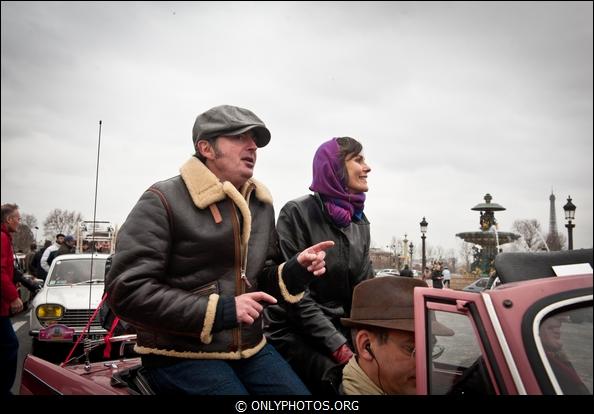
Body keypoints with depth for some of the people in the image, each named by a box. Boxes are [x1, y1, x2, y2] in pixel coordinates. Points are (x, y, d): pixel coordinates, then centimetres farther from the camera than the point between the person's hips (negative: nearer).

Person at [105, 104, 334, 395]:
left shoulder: (260, 205, 10)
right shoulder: (164, 201, -12)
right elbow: (126, 292, -18)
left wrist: (296, 270, -7)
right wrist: (220, 310, -22)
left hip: (250, 348, 6)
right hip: (181, 355, -6)